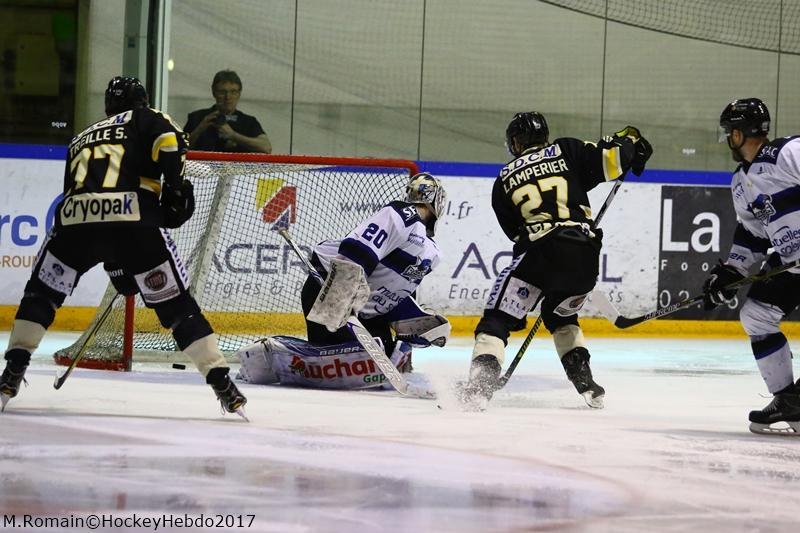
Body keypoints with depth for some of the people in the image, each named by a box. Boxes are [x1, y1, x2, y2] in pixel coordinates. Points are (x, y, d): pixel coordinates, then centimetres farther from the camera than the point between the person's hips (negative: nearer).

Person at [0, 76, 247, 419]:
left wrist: (120, 271, 40)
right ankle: (224, 387, 3)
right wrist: (176, 190, 8)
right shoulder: (145, 120, 22)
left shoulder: (80, 139, 36)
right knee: (176, 305, 9)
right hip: (133, 216, -2)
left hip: (75, 220, 2)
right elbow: (169, 142, -3)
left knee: (41, 293, 25)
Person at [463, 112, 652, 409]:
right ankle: (586, 383, 20)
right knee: (560, 316, 29)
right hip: (586, 256, 3)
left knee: (497, 320, 4)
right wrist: (631, 140, 24)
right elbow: (611, 158, 4)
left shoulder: (504, 181, 19)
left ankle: (480, 386, -16)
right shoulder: (566, 151, 16)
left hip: (541, 250, -3)